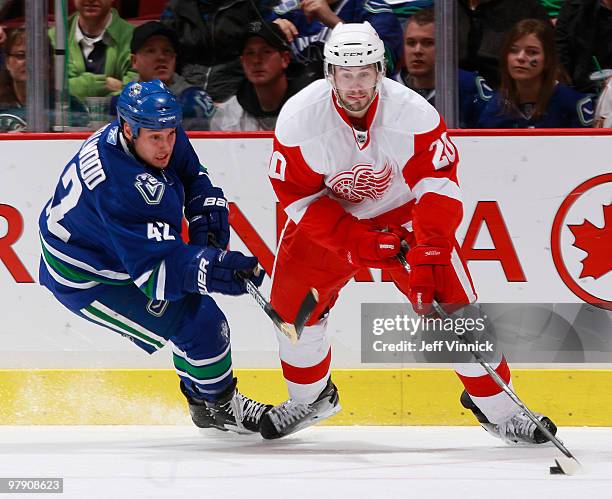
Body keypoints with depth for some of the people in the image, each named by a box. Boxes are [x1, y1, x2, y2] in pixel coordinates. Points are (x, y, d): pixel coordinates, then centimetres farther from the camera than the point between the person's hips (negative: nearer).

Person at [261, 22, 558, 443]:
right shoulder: (299, 118, -24)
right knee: (291, 304, -5)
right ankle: (309, 397, 21)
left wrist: (429, 251, -38)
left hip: (403, 214, -1)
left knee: (452, 305, -10)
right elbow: (298, 196, -17)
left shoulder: (413, 114, -27)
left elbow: (437, 184, -25)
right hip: (328, 219, 1)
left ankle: (495, 405, 4)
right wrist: (356, 242, -25)